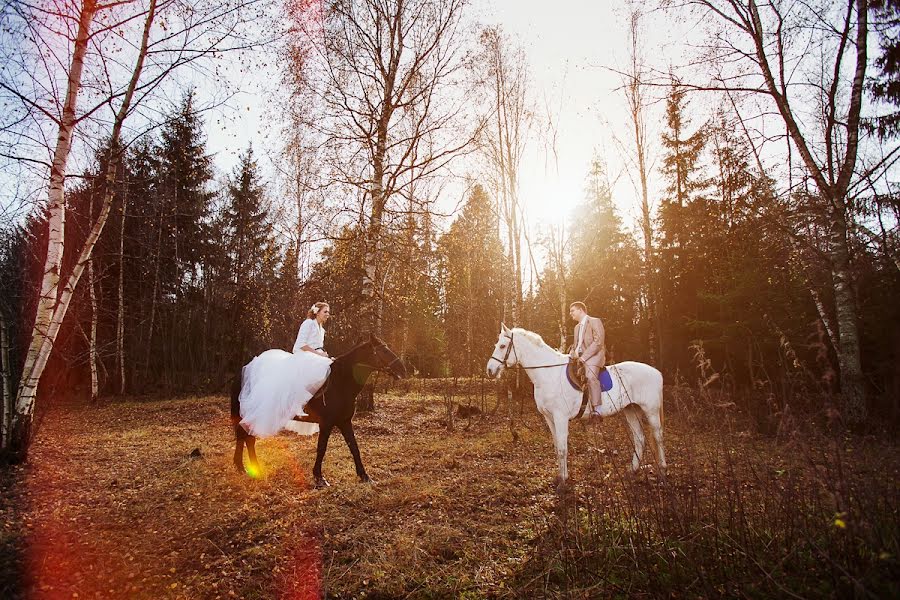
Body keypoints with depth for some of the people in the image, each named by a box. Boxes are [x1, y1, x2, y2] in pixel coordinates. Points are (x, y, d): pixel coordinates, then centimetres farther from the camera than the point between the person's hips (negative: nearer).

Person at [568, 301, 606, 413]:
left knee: (590, 376, -34)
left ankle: (596, 409, -33)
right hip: (580, 358, 9)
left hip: (594, 356, -9)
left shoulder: (595, 321, -1)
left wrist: (583, 357, -20)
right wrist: (570, 356, 7)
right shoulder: (577, 327, 25)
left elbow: (598, 342, -13)